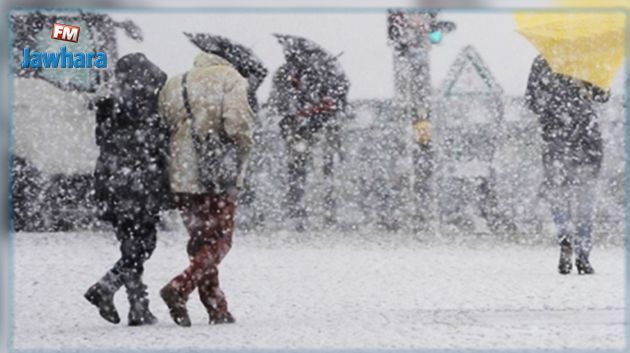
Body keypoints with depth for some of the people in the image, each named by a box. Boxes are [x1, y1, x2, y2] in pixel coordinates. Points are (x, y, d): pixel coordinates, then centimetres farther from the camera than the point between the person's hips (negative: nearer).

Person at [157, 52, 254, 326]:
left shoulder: (172, 86, 14)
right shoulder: (229, 79, -2)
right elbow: (237, 121, -16)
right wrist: (242, 154, 0)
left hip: (182, 178, 5)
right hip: (219, 177, -5)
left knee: (201, 241, 15)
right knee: (219, 241, 2)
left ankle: (217, 309, 13)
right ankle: (180, 288, -18)